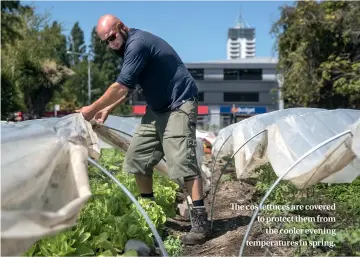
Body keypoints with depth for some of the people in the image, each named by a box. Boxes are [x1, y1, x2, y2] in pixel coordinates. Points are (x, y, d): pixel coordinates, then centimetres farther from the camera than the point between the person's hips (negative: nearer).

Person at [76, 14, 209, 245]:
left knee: (182, 160, -19)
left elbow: (121, 86, -23)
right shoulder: (130, 47, 11)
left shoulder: (138, 43, -20)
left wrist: (92, 109, -14)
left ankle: (200, 221, -17)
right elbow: (129, 87, 20)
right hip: (157, 108, 10)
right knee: (137, 158, 9)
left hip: (179, 106, -10)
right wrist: (108, 110, 11)